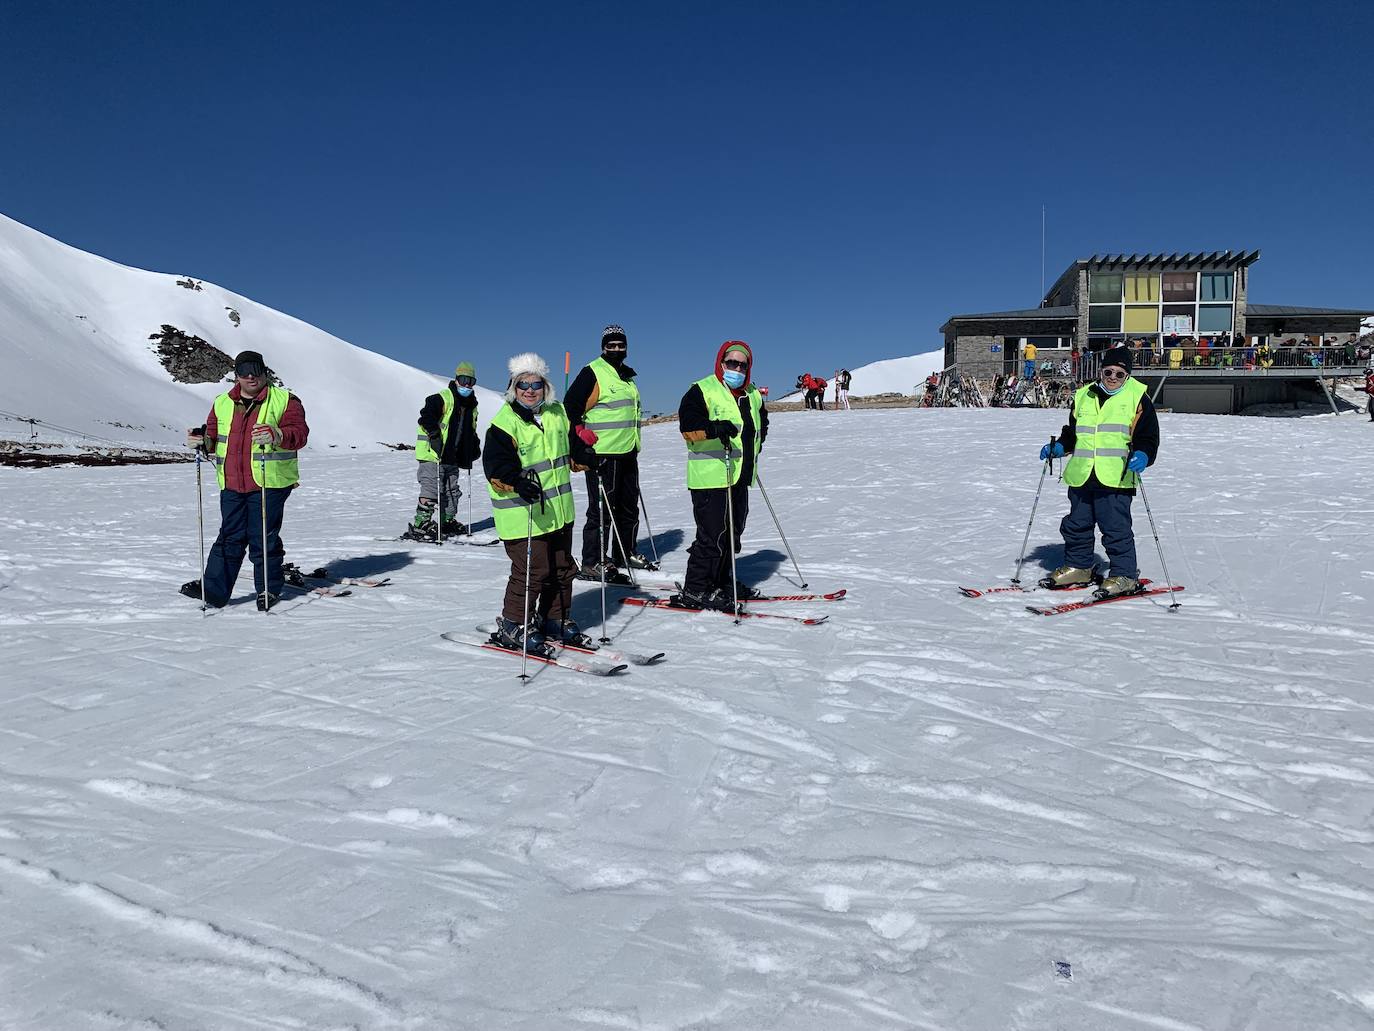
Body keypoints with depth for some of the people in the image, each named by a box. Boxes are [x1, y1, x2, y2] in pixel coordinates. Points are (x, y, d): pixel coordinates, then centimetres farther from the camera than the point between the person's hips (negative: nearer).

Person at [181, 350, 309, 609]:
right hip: (231, 484, 5)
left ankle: (269, 589, 14)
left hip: (269, 483, -4)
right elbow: (214, 436, 21)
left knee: (263, 538, 1)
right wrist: (202, 441, -1)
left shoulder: (285, 400, 0)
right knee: (230, 537, 8)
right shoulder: (222, 403, 16)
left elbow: (299, 433, -12)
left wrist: (276, 436, -31)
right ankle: (213, 590, 13)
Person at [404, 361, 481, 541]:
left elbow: (470, 430, 28)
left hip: (452, 457, 8)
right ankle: (419, 525, -10)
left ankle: (447, 521, 28)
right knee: (431, 490, -13)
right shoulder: (442, 398, -10)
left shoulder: (471, 405, 16)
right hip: (432, 453, -8)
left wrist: (474, 445, 16)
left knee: (452, 490, 14)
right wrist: (435, 436, -28)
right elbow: (426, 417, -20)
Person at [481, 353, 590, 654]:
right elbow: (495, 463, -21)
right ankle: (512, 628, 10)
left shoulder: (556, 413, 9)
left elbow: (571, 442, 23)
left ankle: (555, 620, 34)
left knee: (562, 567, 16)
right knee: (532, 570, -8)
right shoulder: (504, 423, -12)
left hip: (558, 511, 8)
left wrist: (585, 456, 3)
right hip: (523, 514, -7)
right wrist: (518, 482, -38)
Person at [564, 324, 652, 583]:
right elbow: (570, 408, -12)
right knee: (602, 508, -8)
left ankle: (625, 553, 30)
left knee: (629, 506, 16)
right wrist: (580, 438, -18)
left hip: (627, 453, 9)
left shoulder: (627, 375, 17)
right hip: (602, 453, -9)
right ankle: (592, 563, -1)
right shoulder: (592, 373, -9)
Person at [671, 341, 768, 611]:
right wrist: (713, 428, -33)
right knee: (713, 534, -11)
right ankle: (694, 591, -3)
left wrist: (756, 441, 19)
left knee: (733, 532, 15)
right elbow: (688, 425, -18)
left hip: (740, 478, 8)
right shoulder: (702, 390, -7)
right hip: (710, 477, -8)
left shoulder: (753, 395, 17)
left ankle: (721, 582, 29)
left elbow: (762, 420, 35)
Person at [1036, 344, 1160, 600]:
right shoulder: (1083, 396, 15)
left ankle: (1124, 575, 7)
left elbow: (1148, 437, 0)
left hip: (1116, 478, -5)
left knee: (1116, 528, -5)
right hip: (1081, 476, 5)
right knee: (1077, 524, 13)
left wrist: (1142, 455, -19)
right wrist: (1058, 447, 9)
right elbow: (1072, 433, 25)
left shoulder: (1138, 397, 3)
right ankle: (1078, 567, 28)